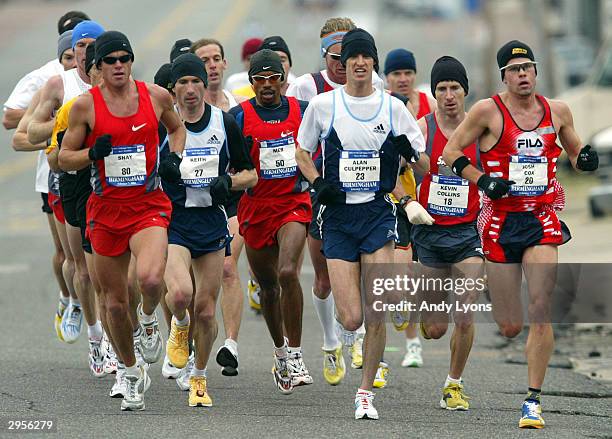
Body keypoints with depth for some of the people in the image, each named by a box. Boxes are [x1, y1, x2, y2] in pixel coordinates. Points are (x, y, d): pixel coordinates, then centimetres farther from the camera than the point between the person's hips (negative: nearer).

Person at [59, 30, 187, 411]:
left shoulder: (157, 96, 1)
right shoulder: (86, 105, -3)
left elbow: (177, 127, 22)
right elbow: (64, 157, 3)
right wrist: (92, 153, -16)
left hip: (149, 206, -1)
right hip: (106, 209, 1)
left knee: (150, 277, -29)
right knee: (115, 302, 7)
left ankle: (149, 320, 6)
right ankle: (132, 374, 28)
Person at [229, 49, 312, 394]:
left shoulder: (302, 111, 2)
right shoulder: (240, 116, -3)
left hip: (294, 204, -1)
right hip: (256, 207, 1)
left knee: (288, 273, -22)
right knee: (268, 285, 13)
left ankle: (296, 356, -14)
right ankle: (281, 353, 33)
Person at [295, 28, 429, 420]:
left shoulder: (392, 107, 1)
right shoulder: (324, 105, 0)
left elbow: (423, 164, 8)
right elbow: (302, 153, 14)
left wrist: (407, 151, -15)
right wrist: (318, 183, -4)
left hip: (378, 213, 0)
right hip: (338, 216, 0)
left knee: (376, 314, -10)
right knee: (351, 320, -7)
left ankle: (366, 392, 5)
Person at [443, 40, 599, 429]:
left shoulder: (557, 112, 7)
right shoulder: (489, 112, -4)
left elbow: (574, 150, 22)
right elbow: (451, 152, 1)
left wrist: (585, 157, -1)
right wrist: (482, 180, -13)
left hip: (541, 221, 2)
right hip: (501, 222, -2)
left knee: (540, 314, -13)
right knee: (510, 328, 2)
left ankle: (533, 401, -6)